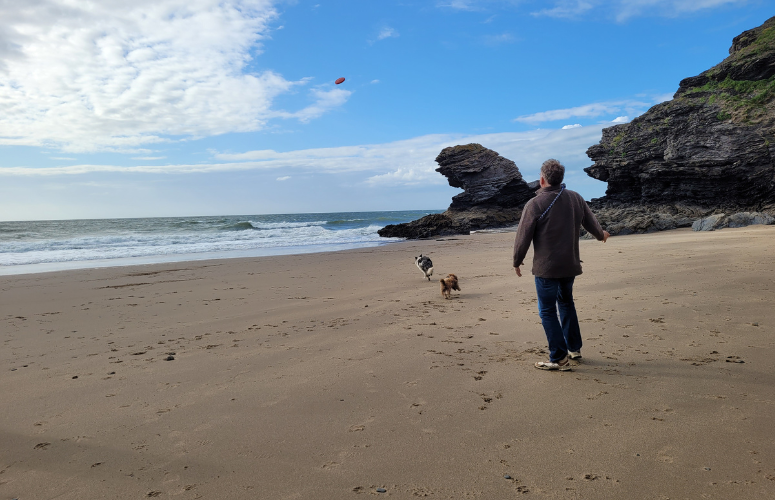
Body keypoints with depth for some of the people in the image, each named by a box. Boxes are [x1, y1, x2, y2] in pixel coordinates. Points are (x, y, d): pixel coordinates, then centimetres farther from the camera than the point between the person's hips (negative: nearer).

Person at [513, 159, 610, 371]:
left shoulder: (535, 204, -15)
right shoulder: (575, 198, 3)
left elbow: (523, 237, -11)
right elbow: (591, 222, 17)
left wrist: (517, 261, 4)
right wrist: (601, 234, 40)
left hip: (546, 267, -6)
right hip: (570, 265, 7)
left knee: (547, 311, 3)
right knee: (566, 302, 25)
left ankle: (559, 359, 5)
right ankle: (574, 348, 33)